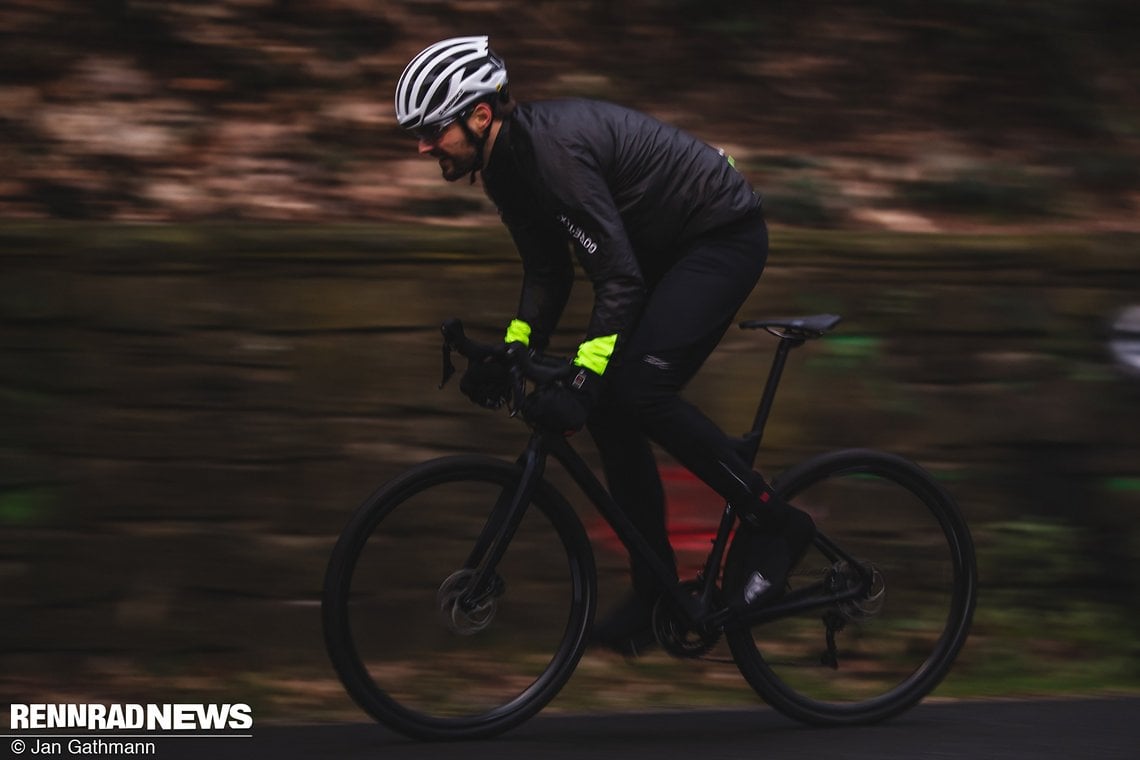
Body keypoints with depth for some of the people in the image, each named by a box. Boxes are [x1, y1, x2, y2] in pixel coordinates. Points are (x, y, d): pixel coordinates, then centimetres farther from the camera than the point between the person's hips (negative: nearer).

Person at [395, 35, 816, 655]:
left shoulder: (556, 147, -30)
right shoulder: (507, 163, 0)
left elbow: (620, 279, -33)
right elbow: (548, 273, 9)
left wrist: (581, 382, -37)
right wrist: (509, 356, -3)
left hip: (725, 234, -10)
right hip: (666, 250, 10)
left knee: (641, 391, -23)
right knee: (608, 408, 1)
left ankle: (775, 524, -9)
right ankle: (655, 589, 9)